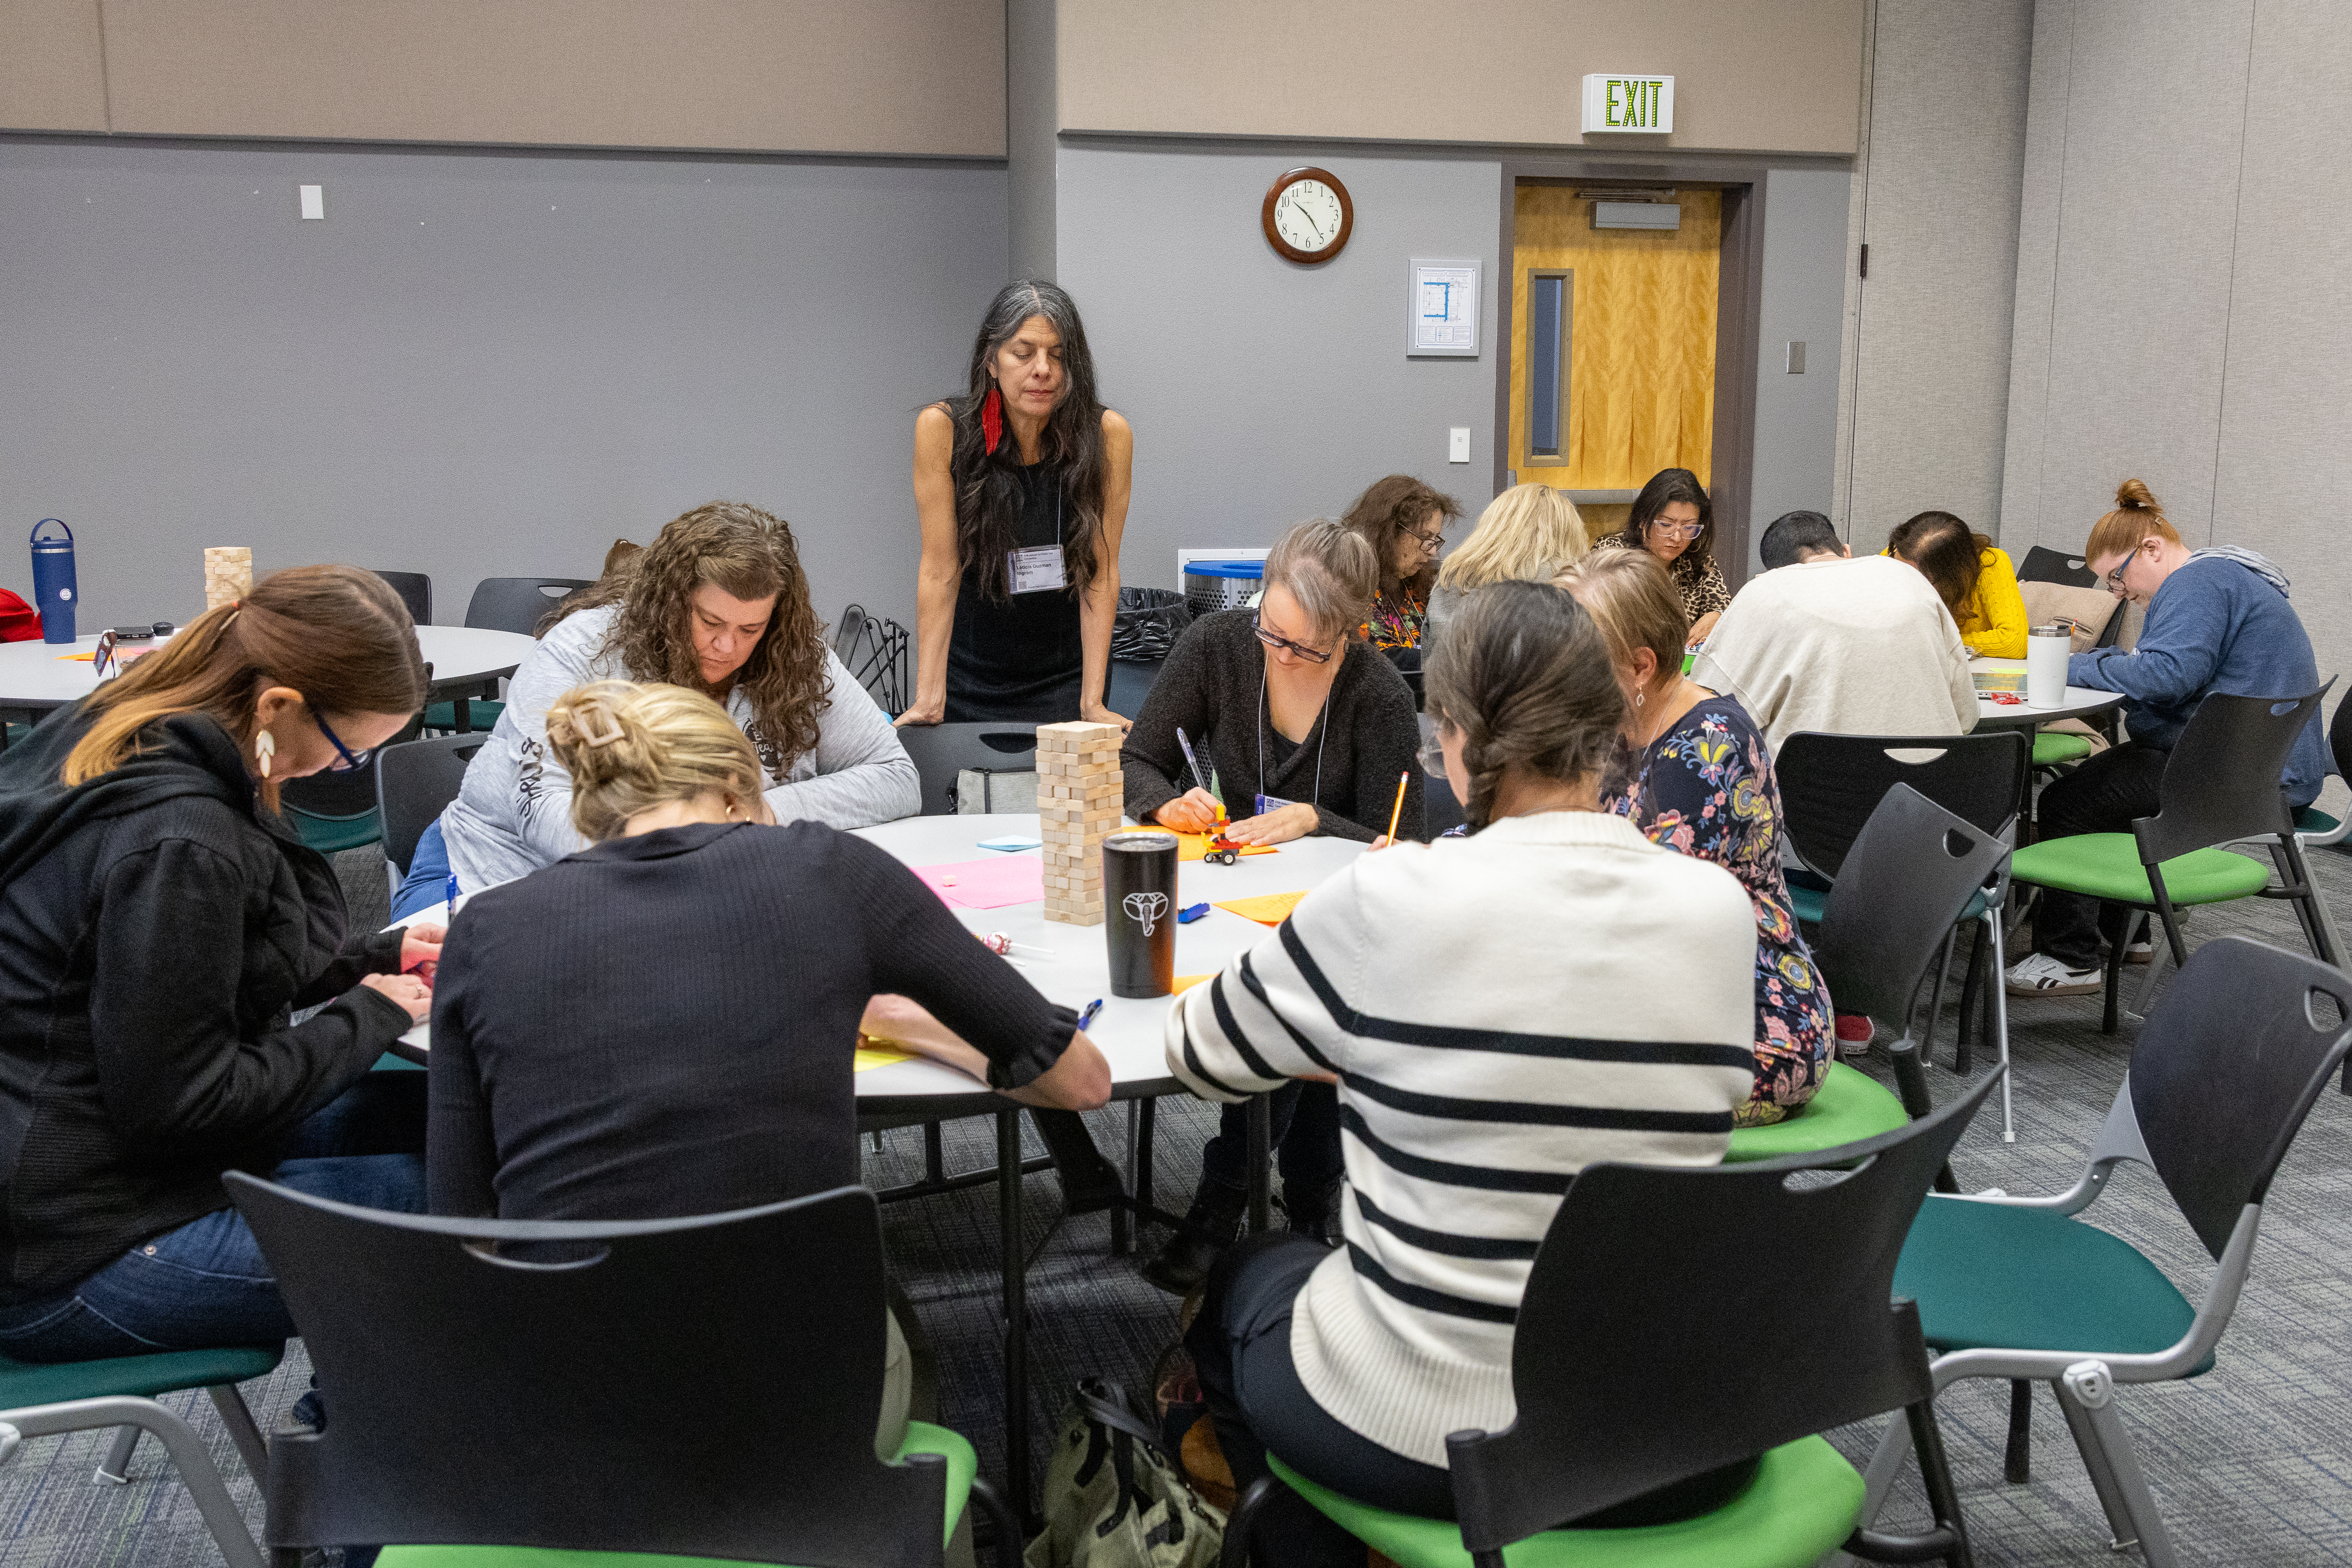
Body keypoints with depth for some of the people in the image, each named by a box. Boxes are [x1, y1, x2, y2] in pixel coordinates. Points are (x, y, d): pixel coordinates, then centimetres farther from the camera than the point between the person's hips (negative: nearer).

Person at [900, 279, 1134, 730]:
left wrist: (1092, 702, -18)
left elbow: (1101, 573, -13)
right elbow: (940, 570, -15)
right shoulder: (943, 428, -15)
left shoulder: (1107, 435, -15)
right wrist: (929, 699, -19)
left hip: (1067, 676, 0)